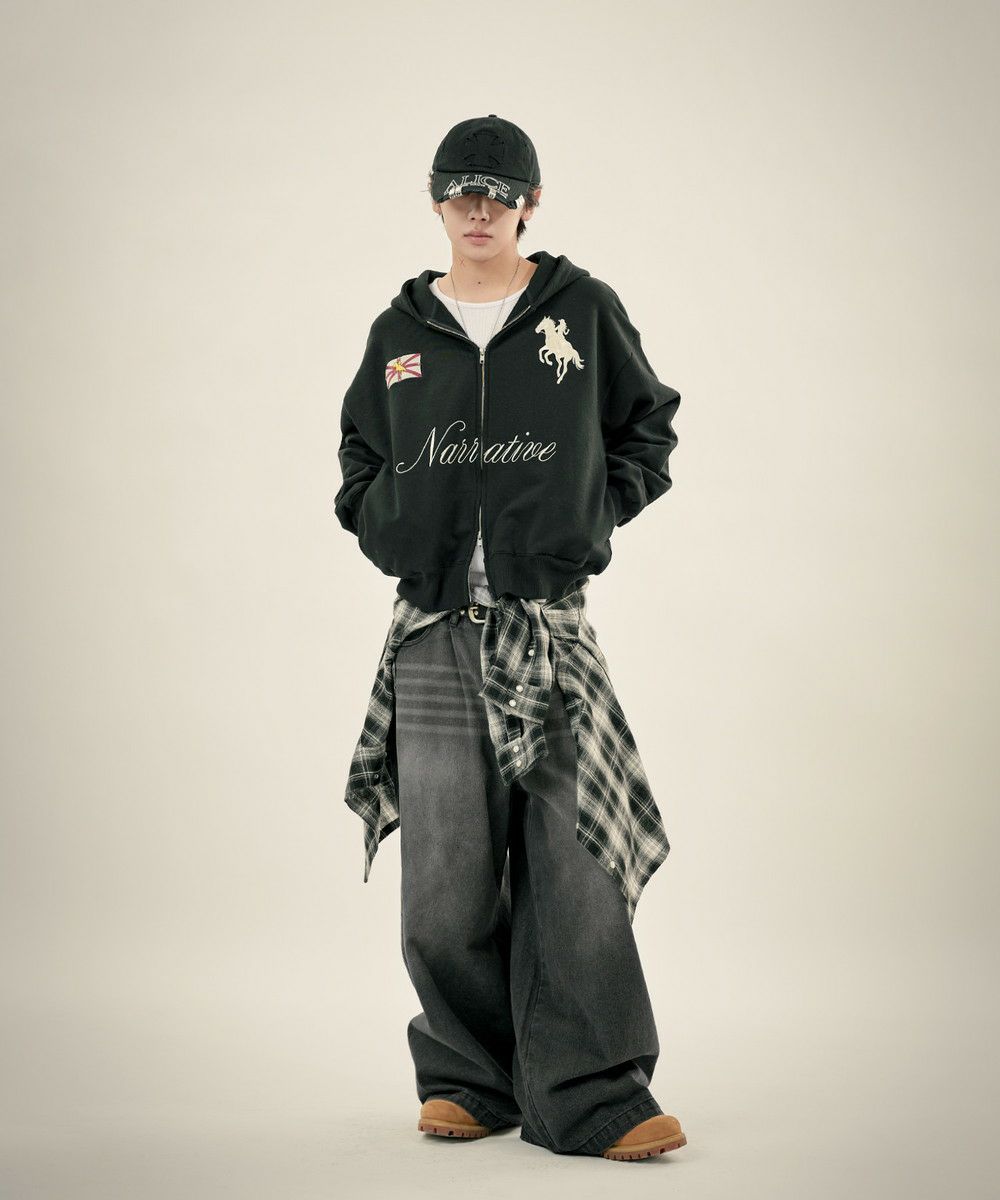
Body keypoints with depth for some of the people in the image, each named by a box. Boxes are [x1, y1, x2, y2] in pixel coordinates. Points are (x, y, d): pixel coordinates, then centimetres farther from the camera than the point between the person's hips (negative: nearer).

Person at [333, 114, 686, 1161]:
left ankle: (590, 1097, 0)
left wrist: (591, 515, 4)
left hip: (549, 622, -2)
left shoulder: (583, 310, 6)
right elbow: (360, 449, 26)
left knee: (573, 861, -7)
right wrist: (381, 525, 9)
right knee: (445, 883, -1)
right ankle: (469, 1078, 16)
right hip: (434, 628, 2)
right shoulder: (399, 332, 12)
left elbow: (647, 428, 16)